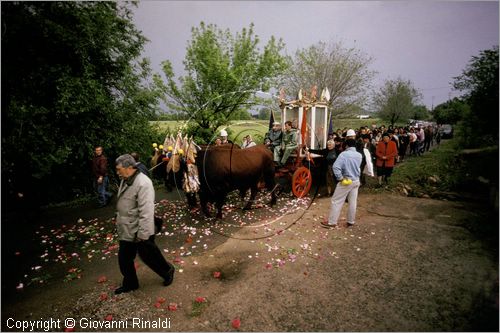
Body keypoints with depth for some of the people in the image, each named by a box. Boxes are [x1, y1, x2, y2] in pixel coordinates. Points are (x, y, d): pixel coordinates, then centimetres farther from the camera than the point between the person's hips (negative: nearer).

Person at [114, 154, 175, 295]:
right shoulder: (125, 180, 4)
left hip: (140, 231, -8)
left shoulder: (143, 183, -27)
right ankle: (130, 284, 40)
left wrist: (143, 234, -27)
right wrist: (119, 221, 22)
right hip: (126, 231, 9)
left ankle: (167, 270, 36)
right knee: (124, 259, 19)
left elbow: (146, 211, -29)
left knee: (148, 256, 11)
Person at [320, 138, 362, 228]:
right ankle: (351, 221, 24)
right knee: (353, 202, 13)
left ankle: (332, 222, 5)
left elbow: (336, 167, -24)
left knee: (336, 201, 1)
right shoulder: (359, 155, 4)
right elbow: (358, 167, 14)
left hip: (346, 181, -6)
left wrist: (340, 178, -18)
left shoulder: (344, 154, -15)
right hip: (356, 181, 6)